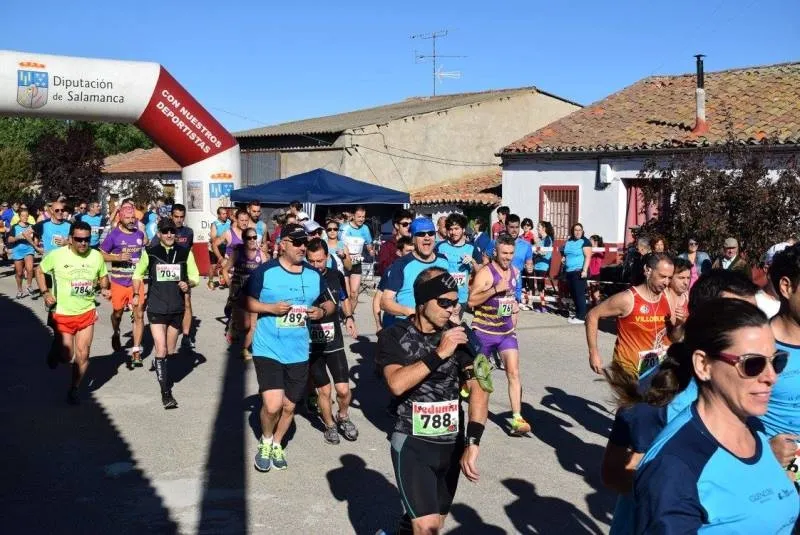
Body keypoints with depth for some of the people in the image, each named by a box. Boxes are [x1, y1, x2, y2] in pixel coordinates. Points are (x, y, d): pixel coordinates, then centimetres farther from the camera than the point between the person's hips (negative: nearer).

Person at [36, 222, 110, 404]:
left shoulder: (96, 256, -5)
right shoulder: (56, 255, -13)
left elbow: (103, 276, 13)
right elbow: (40, 271, 4)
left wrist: (104, 288, -9)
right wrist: (46, 293, -9)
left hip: (87, 313, 2)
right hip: (62, 314, -2)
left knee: (82, 356, 5)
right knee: (67, 357, 1)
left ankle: (74, 389, 26)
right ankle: (56, 351, 37)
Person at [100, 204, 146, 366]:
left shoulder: (140, 234, 3)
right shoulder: (113, 235, -8)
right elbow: (101, 255, -5)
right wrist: (118, 257, -19)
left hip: (136, 281, 2)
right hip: (119, 282, -1)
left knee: (139, 315, -6)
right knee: (117, 312, 16)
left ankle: (136, 351, -2)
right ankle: (116, 334, 48)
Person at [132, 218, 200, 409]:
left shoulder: (185, 253, 1)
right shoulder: (150, 252, -1)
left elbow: (195, 277, 8)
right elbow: (138, 274, 14)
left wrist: (188, 284, -13)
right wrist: (136, 294, 4)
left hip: (177, 309, 3)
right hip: (156, 309, -2)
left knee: (171, 352, 15)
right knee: (161, 350, -11)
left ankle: (159, 366, 46)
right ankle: (166, 393, -7)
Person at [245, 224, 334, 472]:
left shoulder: (314, 275, 3)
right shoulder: (265, 271, -9)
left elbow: (329, 303, 15)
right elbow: (246, 301, -4)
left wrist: (322, 312, -7)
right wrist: (270, 308, -19)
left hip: (298, 353, 4)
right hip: (268, 349, -4)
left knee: (289, 406, 14)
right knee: (272, 405, -15)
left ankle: (277, 444, 40)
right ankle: (265, 442, 16)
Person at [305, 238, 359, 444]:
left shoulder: (336, 276, -1)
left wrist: (349, 317, 8)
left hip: (334, 342, 2)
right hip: (311, 344, -2)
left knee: (343, 389, -4)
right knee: (324, 390, 4)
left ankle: (343, 417, 26)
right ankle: (330, 425, 28)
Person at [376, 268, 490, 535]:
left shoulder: (458, 334, -2)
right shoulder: (394, 336, -8)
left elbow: (478, 386, -11)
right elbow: (397, 384, -23)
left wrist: (472, 443, -22)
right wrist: (439, 353, -27)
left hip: (452, 443, 4)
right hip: (412, 443, -4)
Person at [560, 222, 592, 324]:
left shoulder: (585, 242, -6)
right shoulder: (569, 241, 15)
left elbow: (588, 257, -14)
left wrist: (585, 270, -22)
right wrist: (563, 258, 8)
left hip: (579, 271, -8)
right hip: (569, 271, 8)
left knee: (579, 294, -8)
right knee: (573, 294, 10)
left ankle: (581, 317, -7)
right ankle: (578, 314, 19)